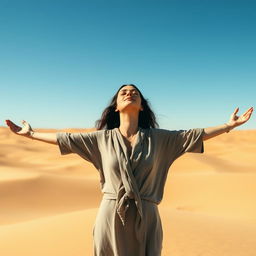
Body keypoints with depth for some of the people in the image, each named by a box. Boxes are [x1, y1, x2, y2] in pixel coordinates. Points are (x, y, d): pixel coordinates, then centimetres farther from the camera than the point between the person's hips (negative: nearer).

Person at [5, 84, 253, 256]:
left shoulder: (158, 138, 3)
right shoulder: (103, 138, 3)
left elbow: (195, 134, 5)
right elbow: (65, 139, 8)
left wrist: (229, 125, 5)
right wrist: (31, 134, 12)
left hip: (146, 218, 1)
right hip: (111, 217, 0)